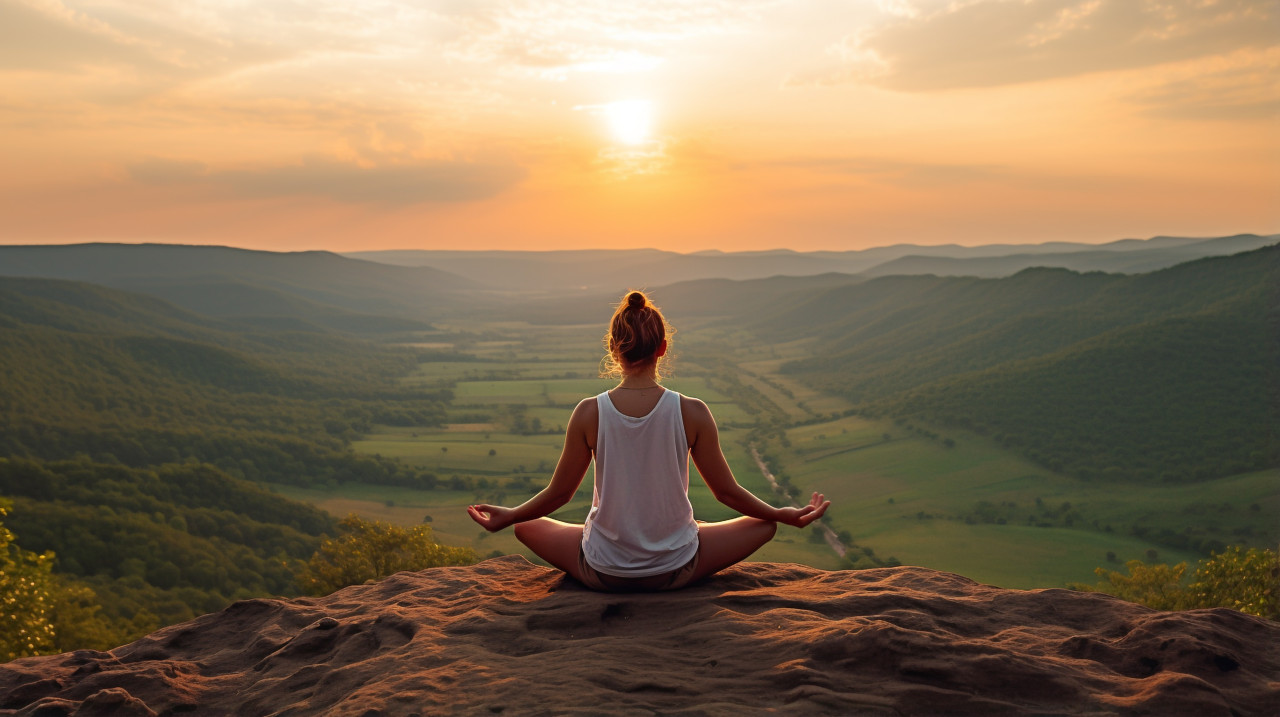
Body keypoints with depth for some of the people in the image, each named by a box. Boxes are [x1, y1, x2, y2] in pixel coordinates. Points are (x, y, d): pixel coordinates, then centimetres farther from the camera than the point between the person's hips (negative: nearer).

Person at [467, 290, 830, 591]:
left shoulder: (589, 414, -15)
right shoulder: (693, 413, -16)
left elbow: (558, 493, -3)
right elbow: (727, 492, -4)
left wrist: (506, 517, 17)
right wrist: (786, 515, 13)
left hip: (602, 573, 1)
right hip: (675, 571, 0)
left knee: (527, 526, 26)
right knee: (766, 525, 21)